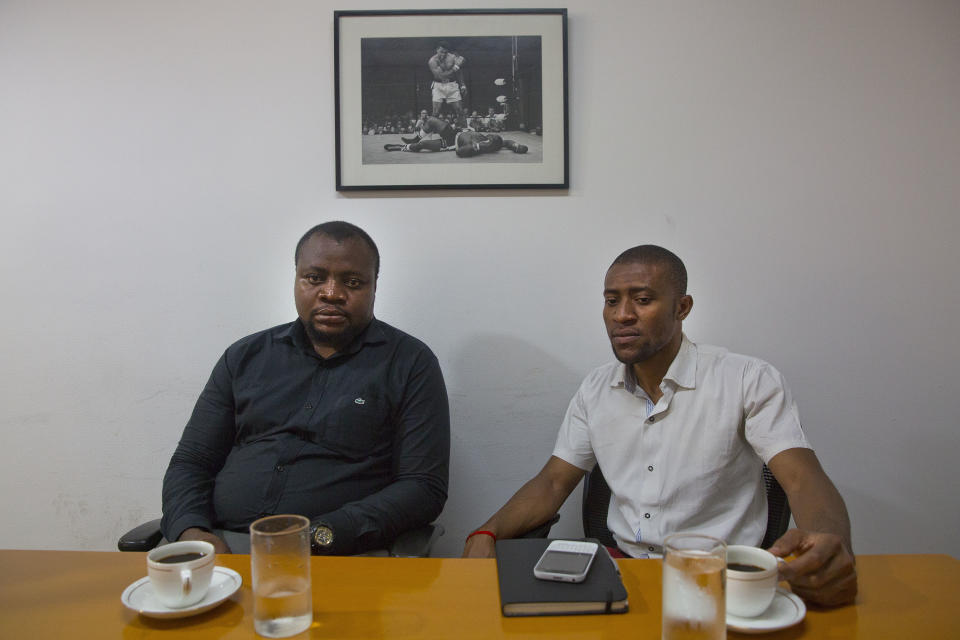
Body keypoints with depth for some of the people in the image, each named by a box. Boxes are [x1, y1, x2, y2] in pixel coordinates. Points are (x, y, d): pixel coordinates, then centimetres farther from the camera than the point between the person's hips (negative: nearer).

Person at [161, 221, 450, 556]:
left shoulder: (411, 364, 5)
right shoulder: (245, 356, 17)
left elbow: (424, 487, -3)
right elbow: (189, 462, 18)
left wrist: (320, 536, -14)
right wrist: (190, 530, -4)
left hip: (339, 555, -3)